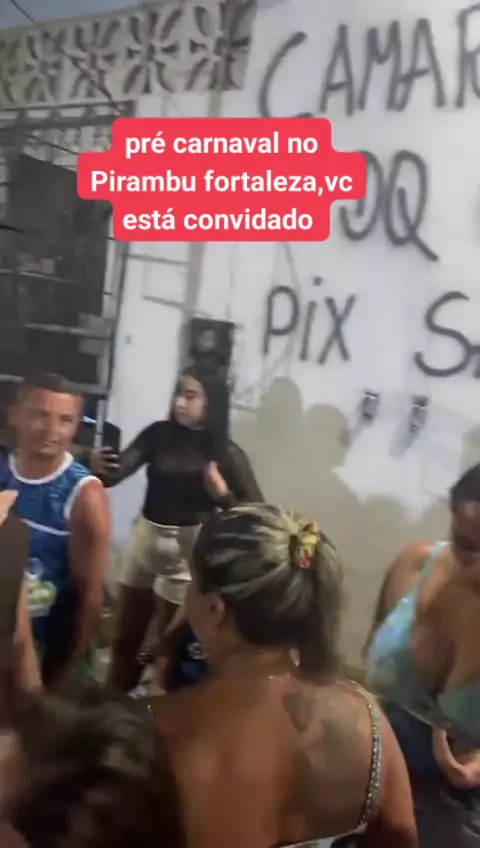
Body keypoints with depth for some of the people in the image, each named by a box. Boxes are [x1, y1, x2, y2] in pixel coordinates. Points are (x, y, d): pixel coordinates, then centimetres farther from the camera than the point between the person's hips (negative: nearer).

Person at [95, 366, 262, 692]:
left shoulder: (227, 454, -11)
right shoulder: (158, 434, -4)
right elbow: (116, 472, -13)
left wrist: (222, 494, -28)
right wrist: (102, 466, -35)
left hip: (187, 549, -4)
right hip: (145, 540, 4)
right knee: (126, 637, 18)